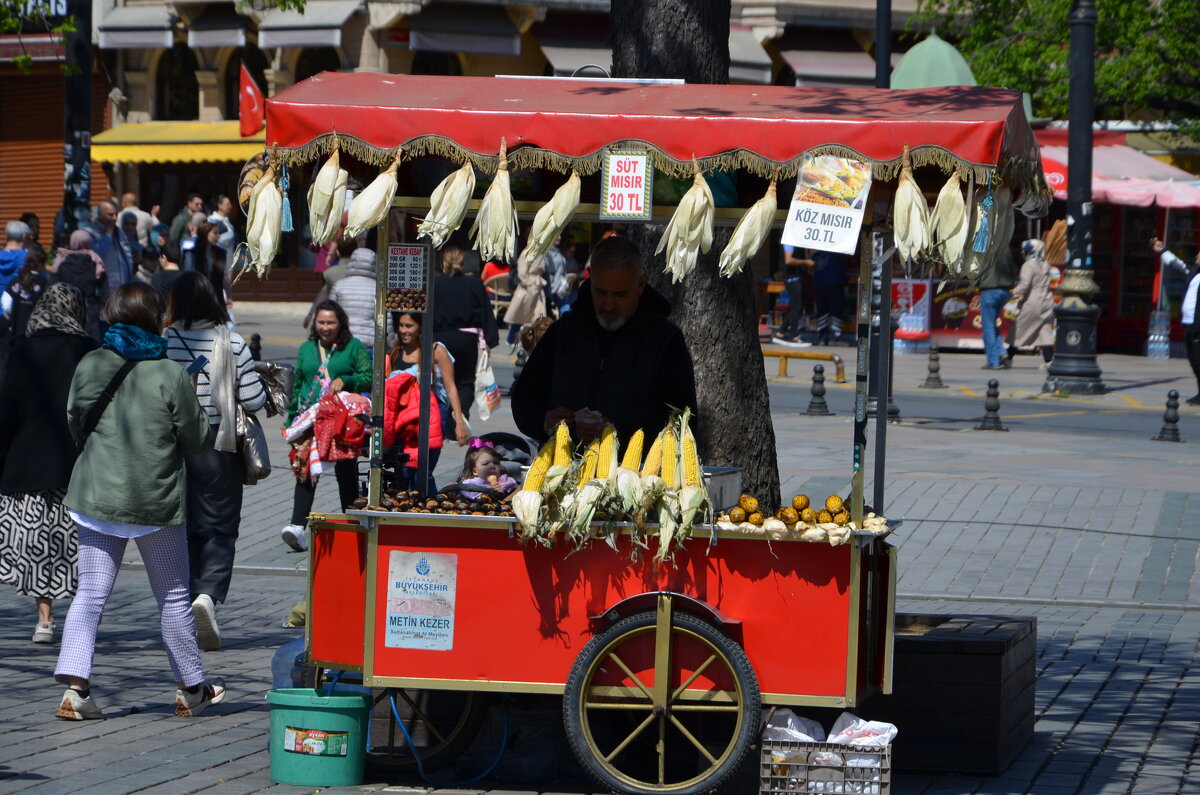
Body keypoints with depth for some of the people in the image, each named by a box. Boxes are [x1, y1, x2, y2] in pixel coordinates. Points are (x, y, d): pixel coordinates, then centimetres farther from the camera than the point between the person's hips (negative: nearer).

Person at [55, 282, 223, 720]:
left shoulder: (89, 365, -1)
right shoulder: (170, 375, -13)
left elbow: (74, 423, 12)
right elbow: (195, 438, -4)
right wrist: (197, 408, 14)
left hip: (96, 496, 3)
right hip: (155, 501, -3)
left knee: (90, 593, 4)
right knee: (173, 597, 12)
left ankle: (75, 685, -12)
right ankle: (191, 689, 23)